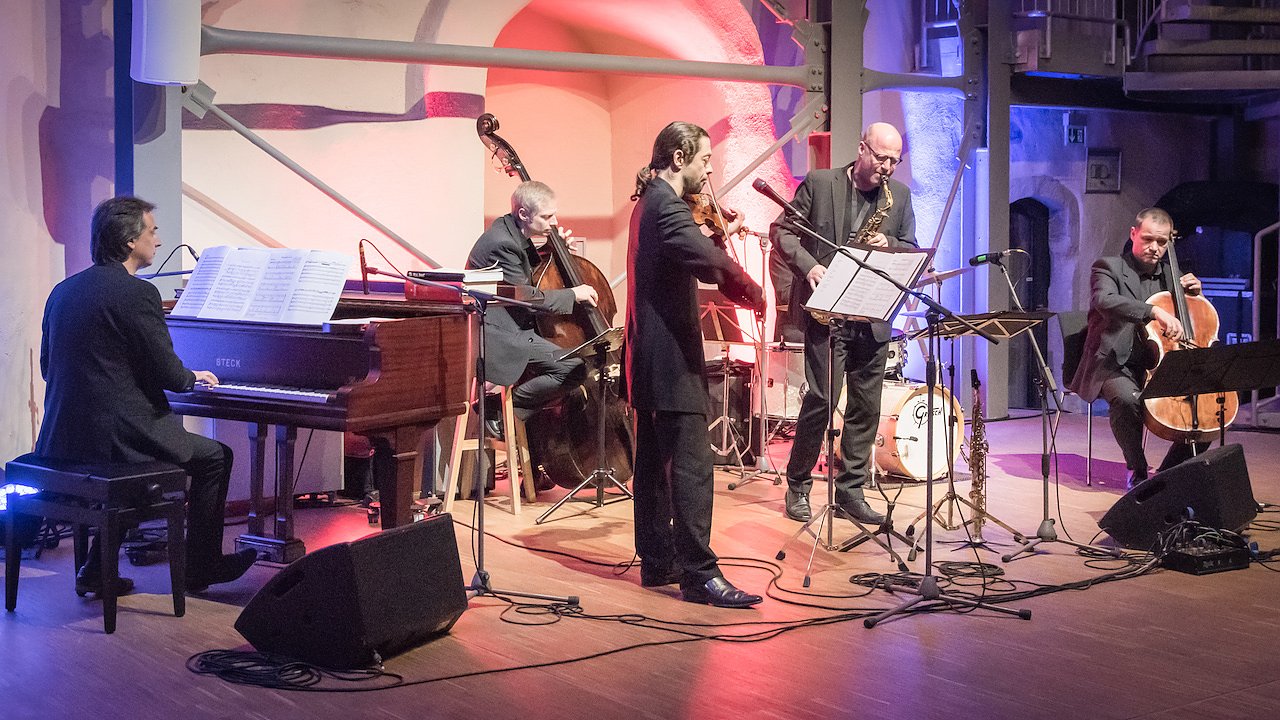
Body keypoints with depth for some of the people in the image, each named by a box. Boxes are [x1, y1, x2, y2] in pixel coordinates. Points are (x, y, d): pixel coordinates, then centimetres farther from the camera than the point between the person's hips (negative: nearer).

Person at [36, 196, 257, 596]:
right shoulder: (137, 293, -15)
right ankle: (200, 567, 23)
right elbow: (167, 373, -15)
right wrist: (193, 377, 10)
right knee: (215, 457, 14)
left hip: (63, 440, 8)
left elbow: (49, 368, 18)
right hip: (115, 438, -8)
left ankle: (98, 568, 27)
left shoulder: (63, 291, 10)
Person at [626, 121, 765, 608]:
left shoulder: (648, 203, 16)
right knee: (692, 467, -10)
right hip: (671, 358, -11)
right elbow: (713, 265, -29)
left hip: (648, 357, 11)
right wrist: (754, 294, -15)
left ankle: (657, 562, 20)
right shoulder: (667, 207, -17)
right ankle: (699, 573, -10)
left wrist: (717, 237, 8)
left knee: (654, 464, 13)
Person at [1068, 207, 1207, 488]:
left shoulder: (1169, 275, 18)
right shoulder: (1109, 267, -1)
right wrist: (1154, 311, -39)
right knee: (1127, 399, -38)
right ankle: (1137, 471, -14)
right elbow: (1104, 300, -25)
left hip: (1157, 367, 6)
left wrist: (1194, 294, 5)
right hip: (1113, 366, -6)